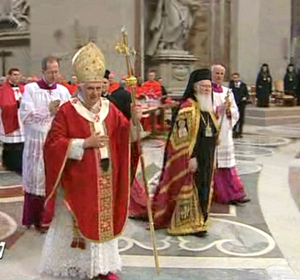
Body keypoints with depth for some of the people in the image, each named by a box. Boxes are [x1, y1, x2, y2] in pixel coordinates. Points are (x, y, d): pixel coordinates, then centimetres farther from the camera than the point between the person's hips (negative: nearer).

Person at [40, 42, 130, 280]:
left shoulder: (109, 108, 5)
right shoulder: (67, 110, -9)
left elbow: (127, 133, 3)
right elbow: (54, 144, -13)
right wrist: (85, 143, -18)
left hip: (104, 179, 4)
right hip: (78, 180, -4)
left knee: (104, 220, 11)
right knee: (77, 221, 6)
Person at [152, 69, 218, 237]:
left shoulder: (209, 107, 11)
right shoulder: (187, 107, -15)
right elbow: (183, 136, -19)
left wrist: (212, 158, 17)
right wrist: (190, 157, -21)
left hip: (207, 158, 8)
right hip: (191, 157, -8)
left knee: (203, 189, 14)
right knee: (189, 190, 1)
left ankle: (198, 220, 27)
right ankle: (186, 224, 11)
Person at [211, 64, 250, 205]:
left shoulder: (228, 92, 14)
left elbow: (235, 112, 12)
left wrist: (229, 110, -8)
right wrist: (219, 108, -18)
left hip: (225, 133, 5)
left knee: (227, 162, 5)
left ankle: (233, 195, 7)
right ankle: (216, 194, 10)